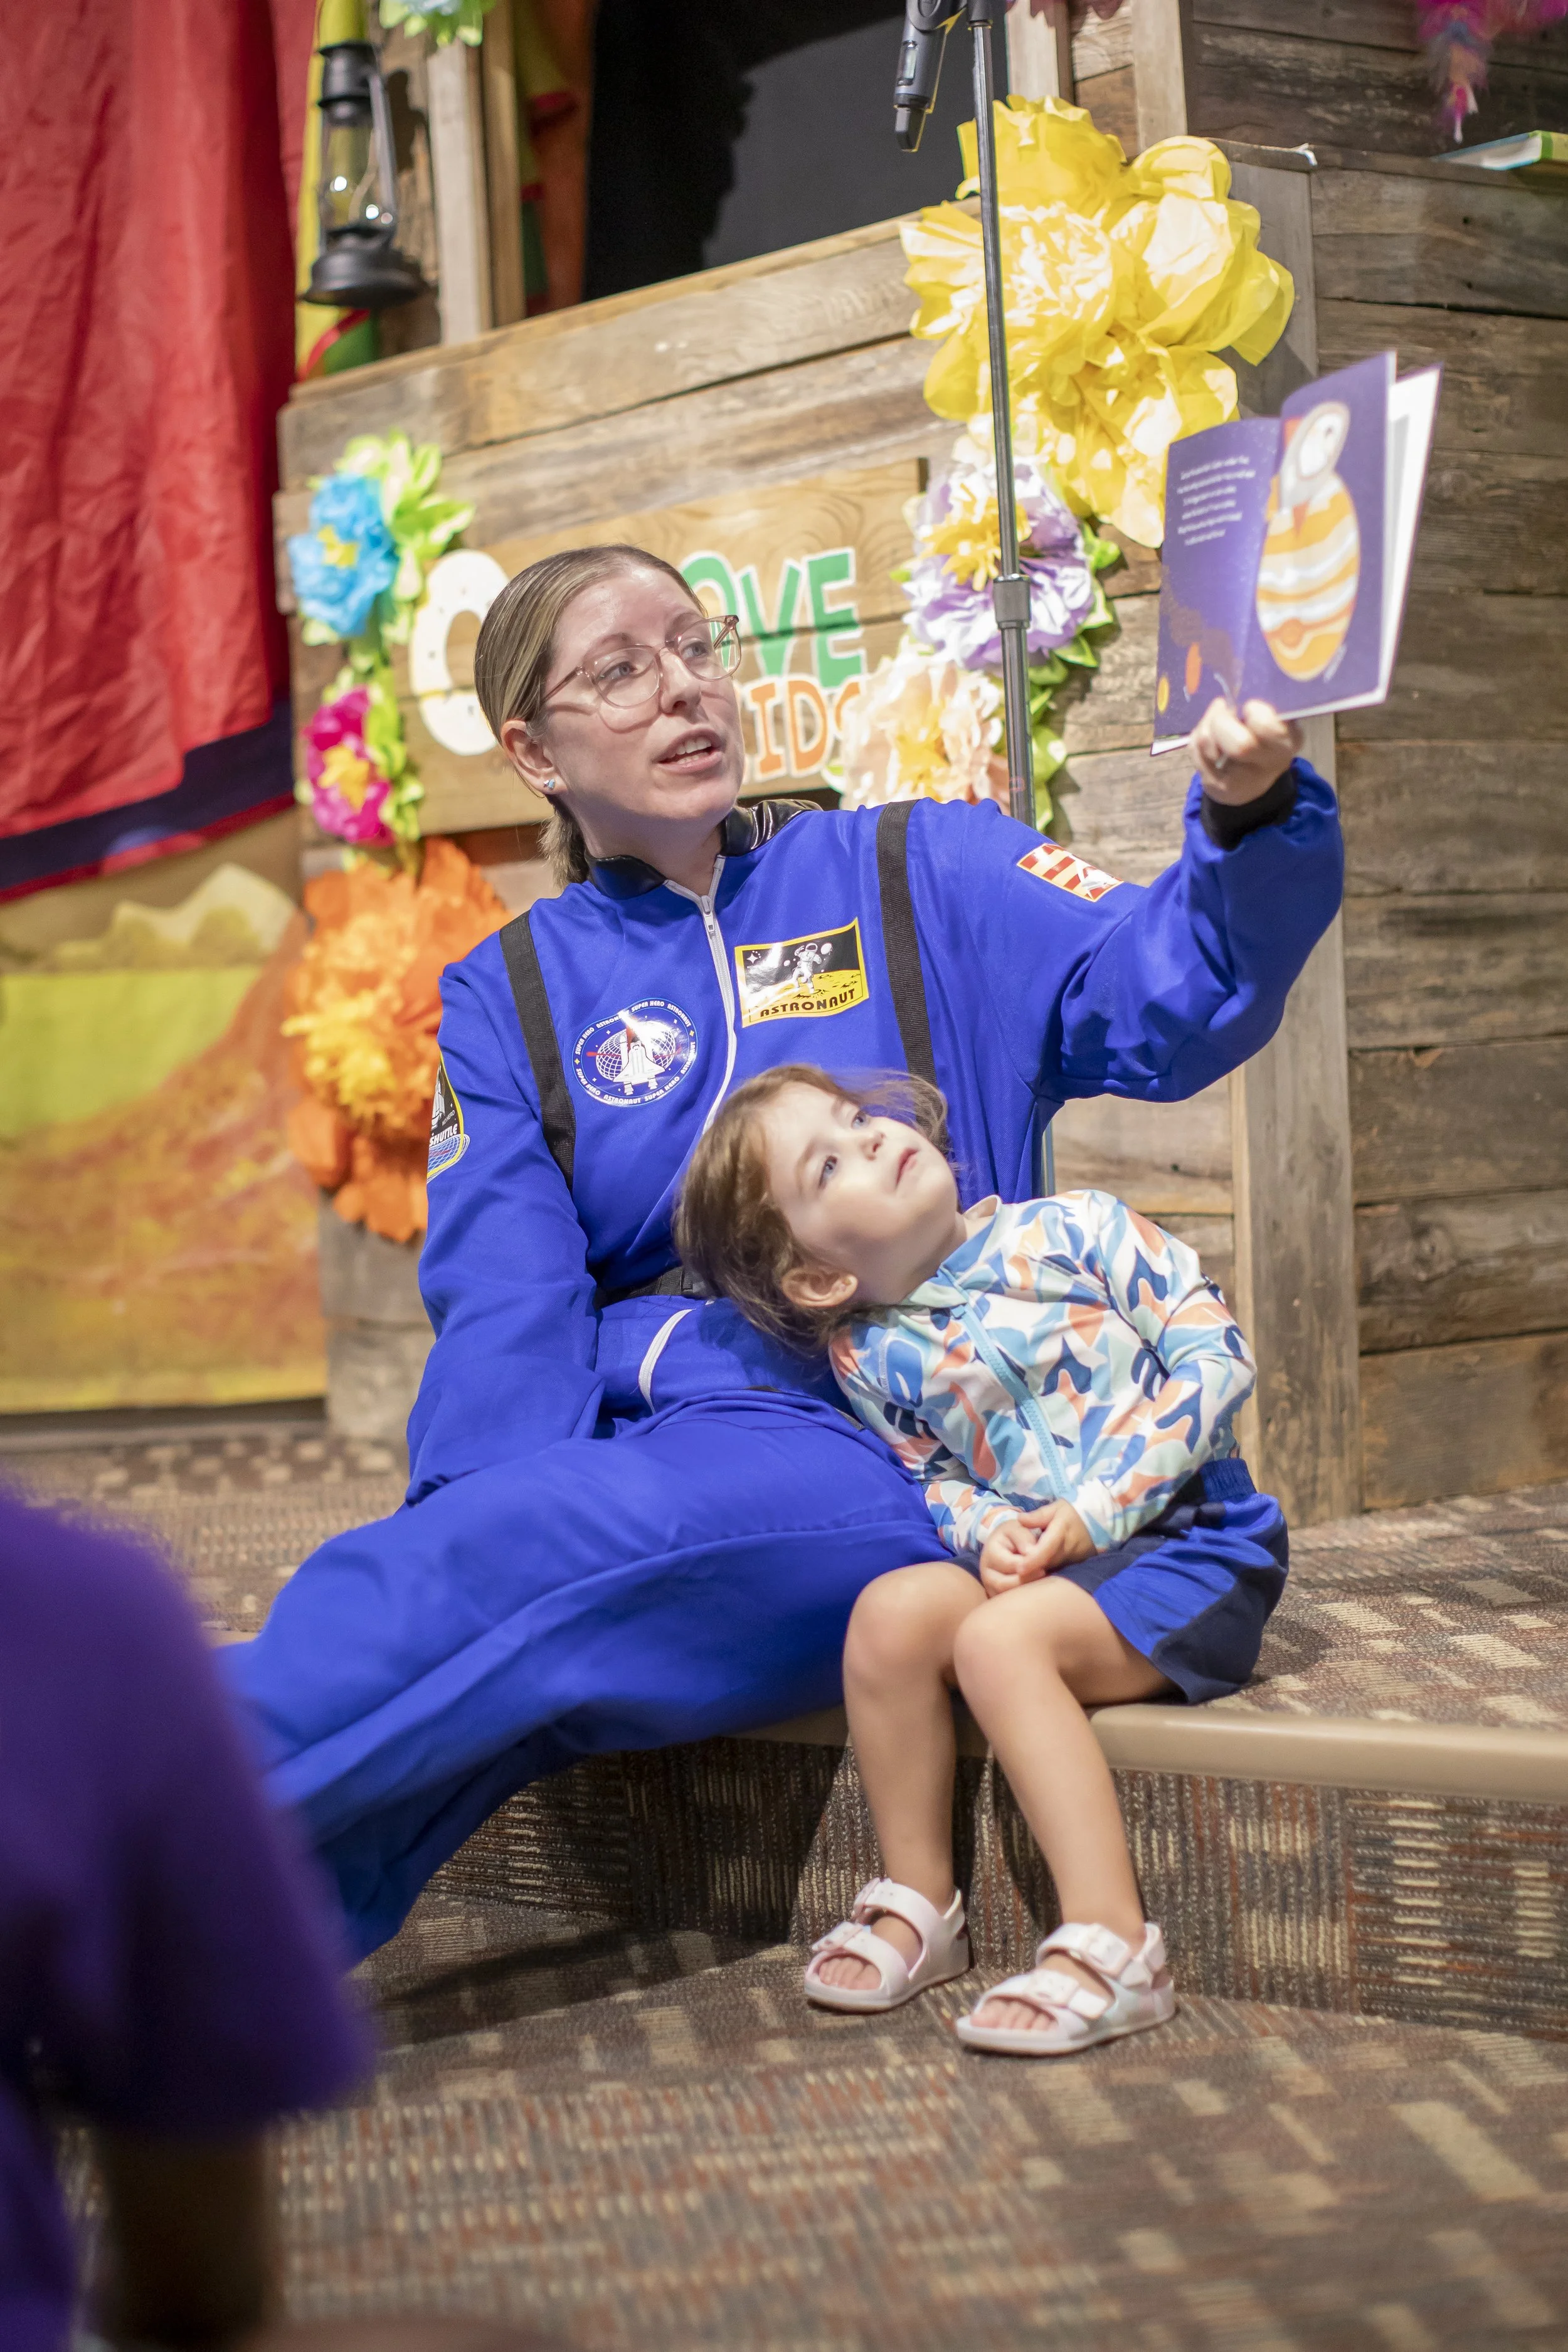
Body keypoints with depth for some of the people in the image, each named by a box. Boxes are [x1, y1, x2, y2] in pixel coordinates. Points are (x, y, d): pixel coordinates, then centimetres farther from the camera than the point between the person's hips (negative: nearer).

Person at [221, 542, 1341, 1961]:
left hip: (882, 1446, -3)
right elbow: (506, 1308, 2)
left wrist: (1251, 820, -24)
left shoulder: (921, 875, 11)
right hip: (630, 1433, 4)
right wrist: (481, 1532, -17)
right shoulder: (508, 998, 15)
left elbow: (1166, 997, -3)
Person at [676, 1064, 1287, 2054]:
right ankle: (920, 1900, -5)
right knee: (892, 1610, -20)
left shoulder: (1074, 1231, -8)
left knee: (998, 1638, -29)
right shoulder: (871, 1359, 3)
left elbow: (1217, 1354, -12)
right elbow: (931, 1480, 11)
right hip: (1031, 1558, 5)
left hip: (1193, 1536, -5)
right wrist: (985, 1531, -14)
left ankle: (1114, 1947, -32)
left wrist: (1094, 1511, -18)